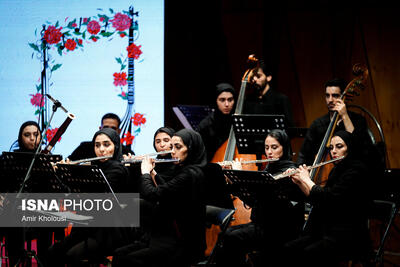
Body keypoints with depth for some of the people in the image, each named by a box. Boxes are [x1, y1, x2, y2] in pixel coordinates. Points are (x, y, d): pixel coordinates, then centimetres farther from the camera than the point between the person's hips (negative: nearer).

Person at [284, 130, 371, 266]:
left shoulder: (356, 171, -12)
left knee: (308, 254, -31)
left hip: (349, 238, -8)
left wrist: (307, 180, -7)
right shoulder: (336, 170, 16)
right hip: (325, 232, 8)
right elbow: (316, 199, 22)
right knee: (288, 250, -13)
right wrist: (299, 182, 8)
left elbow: (329, 198, -21)